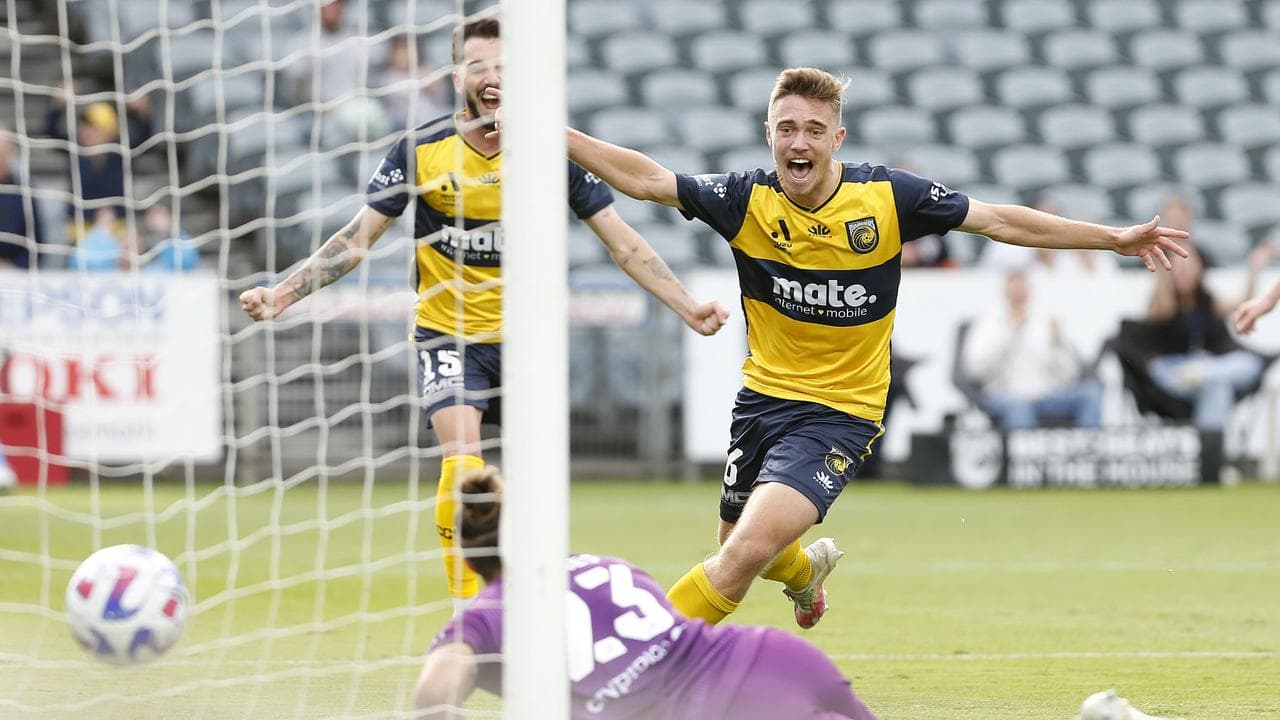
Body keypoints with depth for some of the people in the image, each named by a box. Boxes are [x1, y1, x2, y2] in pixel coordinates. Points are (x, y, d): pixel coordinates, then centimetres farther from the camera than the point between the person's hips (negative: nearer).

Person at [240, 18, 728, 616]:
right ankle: (466, 612, -11)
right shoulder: (421, 151, -9)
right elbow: (358, 239, -4)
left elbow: (621, 240, -2)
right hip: (448, 333, -1)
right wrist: (281, 294, -12)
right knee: (462, 464, -19)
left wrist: (687, 307, -10)